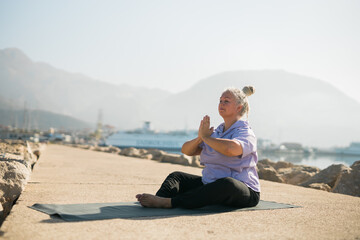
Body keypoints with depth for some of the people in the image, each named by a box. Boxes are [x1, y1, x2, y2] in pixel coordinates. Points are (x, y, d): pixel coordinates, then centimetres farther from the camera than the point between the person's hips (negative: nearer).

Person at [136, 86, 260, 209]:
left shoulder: (246, 133, -7)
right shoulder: (215, 133, 17)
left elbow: (231, 149, -32)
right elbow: (186, 150, 12)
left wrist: (205, 137, -15)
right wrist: (199, 138, -11)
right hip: (211, 185, 7)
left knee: (228, 183, -40)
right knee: (177, 176, -1)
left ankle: (168, 202, -48)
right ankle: (158, 198, -36)